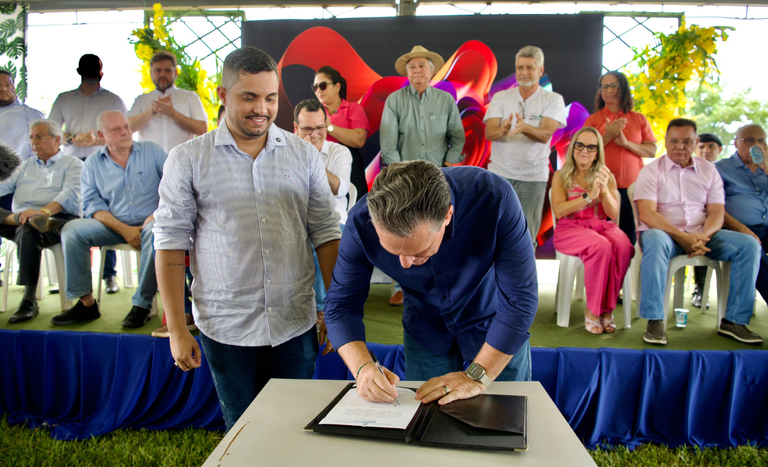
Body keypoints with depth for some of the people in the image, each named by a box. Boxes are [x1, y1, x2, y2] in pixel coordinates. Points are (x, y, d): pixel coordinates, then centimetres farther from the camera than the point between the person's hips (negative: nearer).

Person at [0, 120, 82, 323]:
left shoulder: (72, 164, 12)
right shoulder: (27, 165, 31)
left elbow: (70, 194, -8)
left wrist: (43, 211, -27)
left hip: (55, 219, -5)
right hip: (19, 218, 5)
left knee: (27, 231, -36)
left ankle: (29, 300, -33)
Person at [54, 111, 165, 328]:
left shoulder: (151, 151, 7)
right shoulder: (93, 163, 10)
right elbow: (92, 204, 2)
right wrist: (123, 229, -14)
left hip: (148, 222, -2)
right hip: (114, 226, 3)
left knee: (155, 231, -37)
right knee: (72, 229, -19)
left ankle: (142, 304, -26)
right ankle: (86, 302, -12)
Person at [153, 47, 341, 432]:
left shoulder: (304, 154, 4)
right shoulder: (188, 160, -2)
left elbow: (326, 233, 5)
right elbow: (171, 244, -2)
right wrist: (177, 330, -5)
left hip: (296, 326, 2)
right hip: (225, 328, -1)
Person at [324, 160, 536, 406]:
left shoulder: (494, 199, -36)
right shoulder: (361, 222, -28)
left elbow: (519, 298, -29)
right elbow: (340, 305, -17)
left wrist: (476, 377, -28)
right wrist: (363, 367, -34)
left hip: (497, 329, -1)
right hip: (425, 330, 2)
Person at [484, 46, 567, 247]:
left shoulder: (553, 99, 2)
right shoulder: (500, 97, 8)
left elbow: (545, 135, -13)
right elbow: (489, 133, -4)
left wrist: (524, 127, -35)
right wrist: (502, 130, -28)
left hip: (534, 176, -1)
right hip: (500, 173, 1)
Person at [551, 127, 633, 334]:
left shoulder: (607, 176, 12)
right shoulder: (561, 176, 7)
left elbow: (614, 214, 3)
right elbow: (558, 210, -8)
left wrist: (604, 190, -15)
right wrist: (589, 196, -18)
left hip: (602, 226, 3)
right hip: (570, 228, -3)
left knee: (624, 247, -31)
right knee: (601, 246, -35)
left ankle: (605, 309, -18)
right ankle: (593, 309, -20)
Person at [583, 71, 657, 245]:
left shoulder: (639, 119, 13)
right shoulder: (593, 119, 9)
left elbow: (652, 151, 7)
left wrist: (626, 143, -7)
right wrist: (607, 136, -10)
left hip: (633, 187, 2)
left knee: (631, 236, 0)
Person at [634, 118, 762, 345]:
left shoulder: (708, 170, 13)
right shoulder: (651, 171, 1)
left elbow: (717, 213, 5)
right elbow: (647, 214, -12)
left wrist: (703, 236, -17)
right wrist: (682, 237, -22)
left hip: (701, 235, 4)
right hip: (664, 232, -4)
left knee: (749, 244, -17)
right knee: (655, 241, -39)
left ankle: (733, 320, -11)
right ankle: (654, 320, -34)